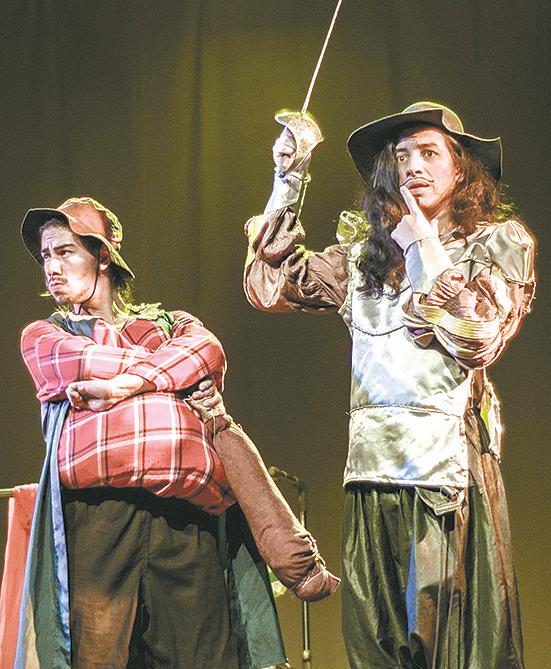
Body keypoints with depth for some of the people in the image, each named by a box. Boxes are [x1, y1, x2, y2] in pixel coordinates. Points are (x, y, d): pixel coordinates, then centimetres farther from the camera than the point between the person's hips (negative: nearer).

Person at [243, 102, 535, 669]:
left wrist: (426, 245, -7)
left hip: (450, 468, -4)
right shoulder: (365, 252, 15)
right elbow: (271, 286, 8)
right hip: (374, 471, 4)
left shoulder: (499, 242, 4)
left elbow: (476, 339, -10)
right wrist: (287, 184, 6)